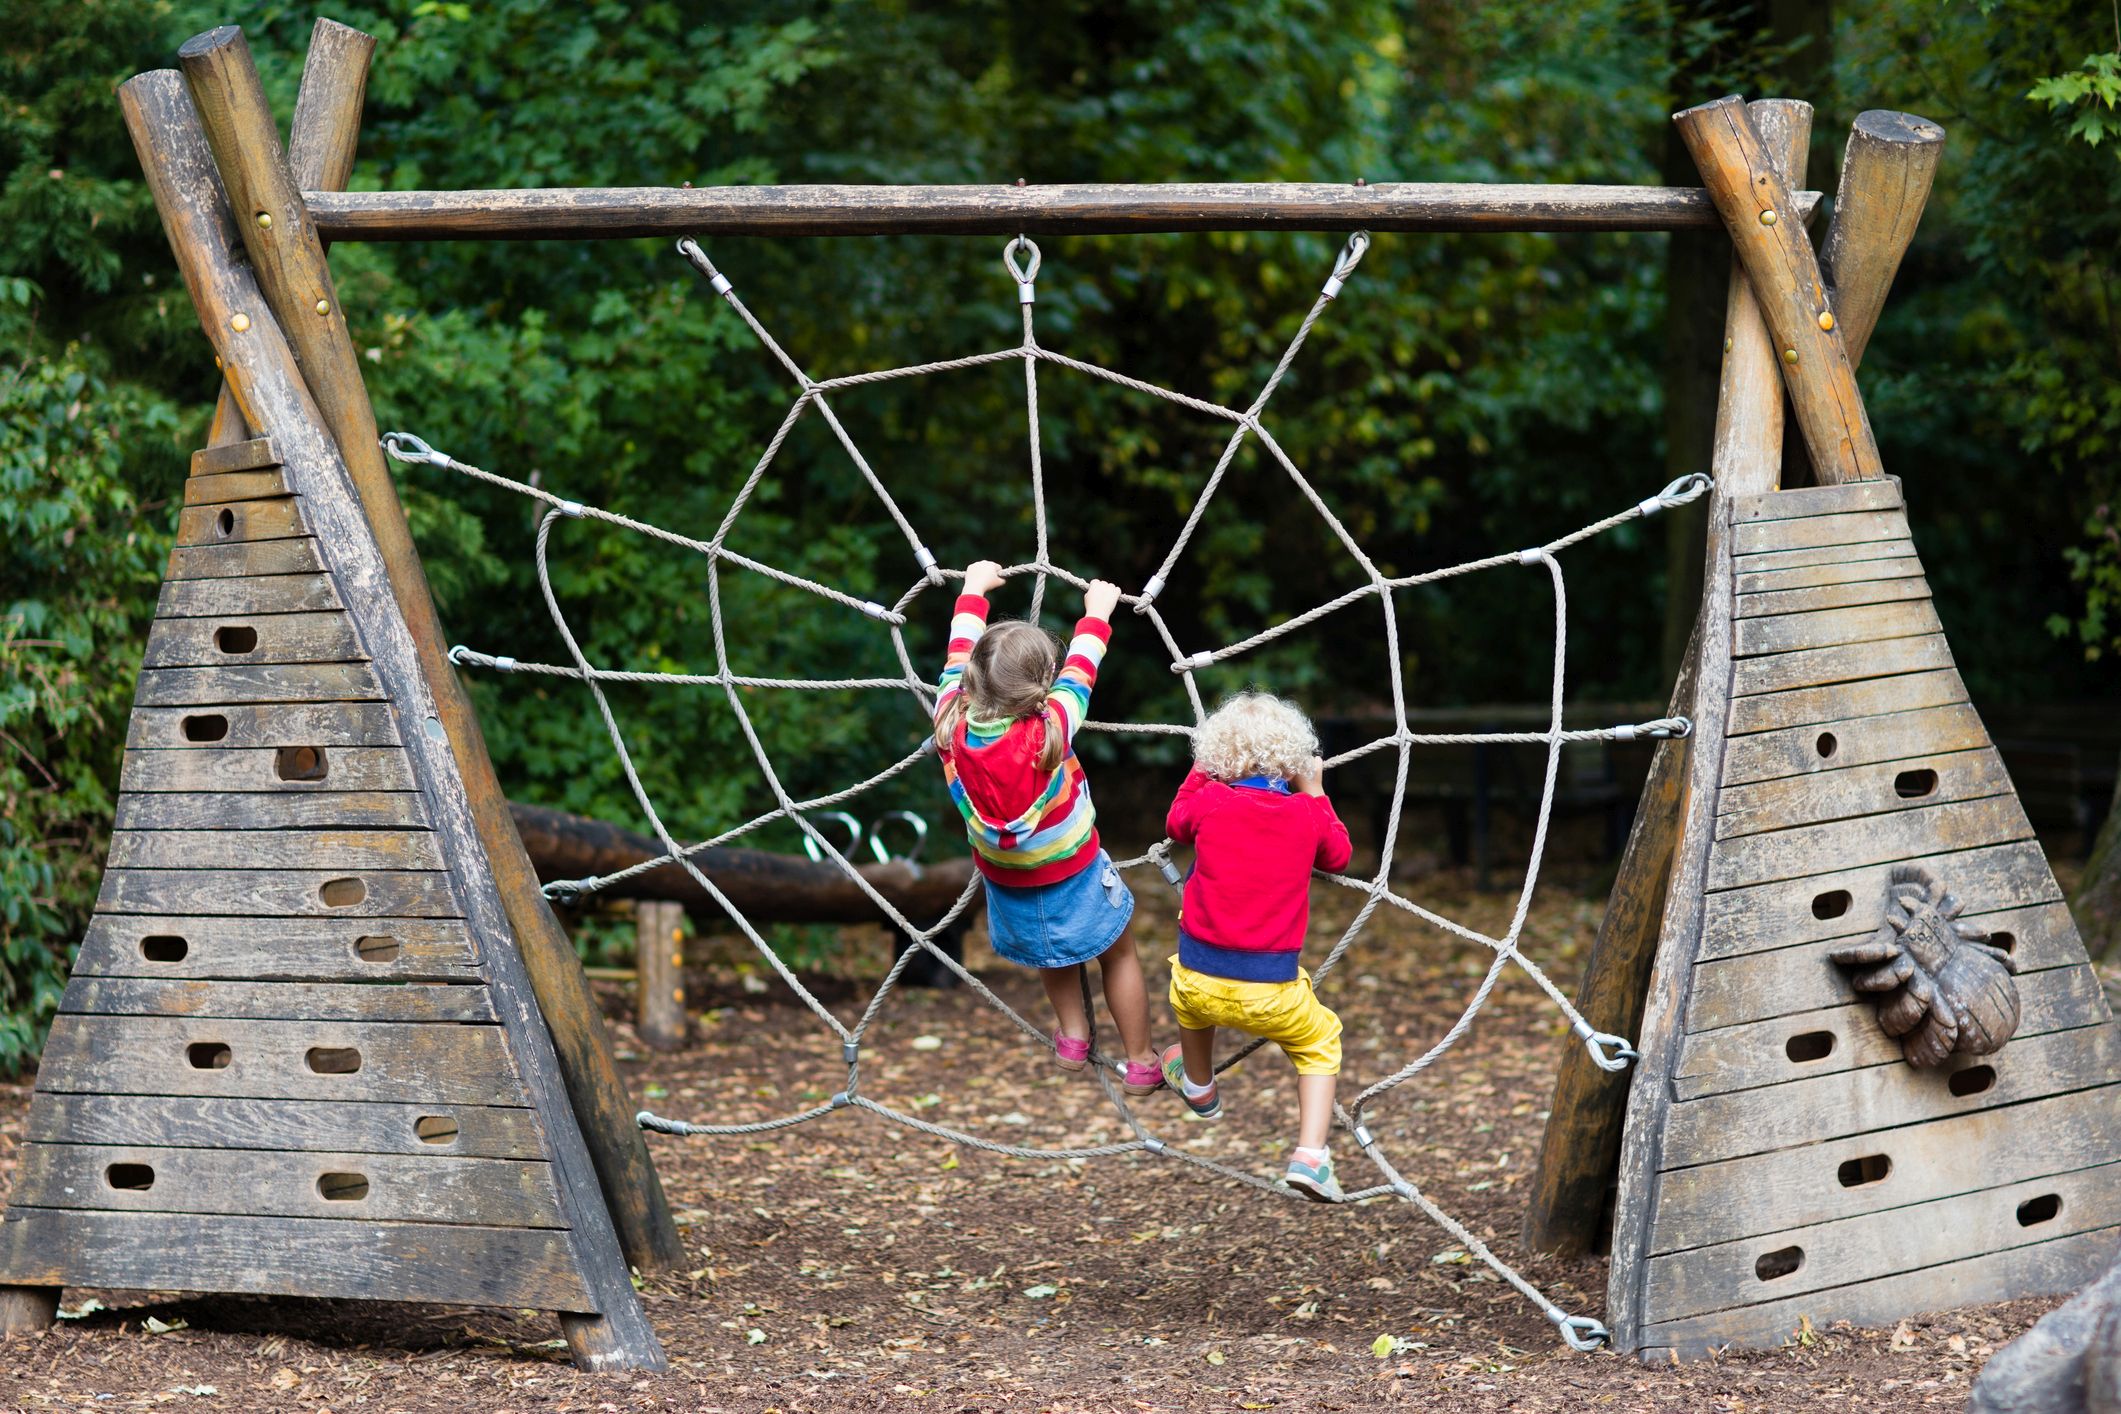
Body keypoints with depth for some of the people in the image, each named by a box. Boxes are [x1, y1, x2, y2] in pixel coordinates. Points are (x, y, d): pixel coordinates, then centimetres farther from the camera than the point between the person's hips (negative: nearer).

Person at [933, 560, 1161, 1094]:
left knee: (1052, 950, 33)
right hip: (1073, 875, -4)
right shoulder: (1048, 730, -34)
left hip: (1005, 881, 4)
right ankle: (1142, 1064, 29)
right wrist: (1096, 613, 0)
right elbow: (1081, 670, -17)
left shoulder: (953, 721, -24)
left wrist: (974, 591, 8)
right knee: (1118, 954, 19)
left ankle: (1073, 1036, 44)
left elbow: (960, 652, -7)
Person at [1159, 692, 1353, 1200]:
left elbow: (1176, 823, 19)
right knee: (1319, 1043, 24)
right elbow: (1337, 855, 18)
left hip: (1202, 983, 1)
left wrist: (1202, 770, 29)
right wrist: (1314, 792, 23)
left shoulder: (1210, 802, -4)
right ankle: (1310, 1154, 5)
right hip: (1271, 993, -1)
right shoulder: (1306, 815, -4)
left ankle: (1198, 1086, 61)